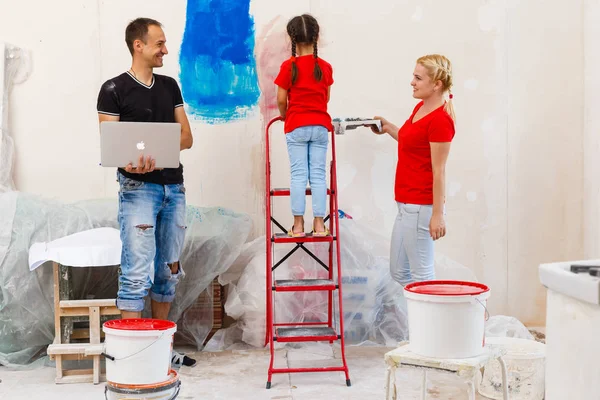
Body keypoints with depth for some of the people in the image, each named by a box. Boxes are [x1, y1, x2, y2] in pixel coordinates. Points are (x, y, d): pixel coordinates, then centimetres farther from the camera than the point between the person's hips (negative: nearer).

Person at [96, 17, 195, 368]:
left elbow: (187, 137, 10)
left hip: (174, 187, 6)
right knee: (138, 272, -11)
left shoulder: (170, 86, 14)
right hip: (138, 188, -6)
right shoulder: (115, 89, -2)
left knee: (169, 272, 11)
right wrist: (131, 162, -27)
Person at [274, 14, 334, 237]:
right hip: (320, 126, 2)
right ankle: (319, 224, 5)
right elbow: (326, 98, 11)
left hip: (296, 126, -2)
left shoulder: (288, 66, -6)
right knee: (318, 175, 4)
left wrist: (285, 116, 17)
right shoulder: (325, 67, 2)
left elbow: (281, 100, -3)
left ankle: (298, 225, 2)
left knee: (299, 175, 1)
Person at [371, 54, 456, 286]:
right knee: (399, 271, 17)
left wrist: (438, 214, -18)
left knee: (421, 273, 0)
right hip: (407, 204, 10)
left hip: (421, 205, -10)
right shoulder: (420, 108, 10)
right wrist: (387, 127, 18)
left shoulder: (440, 120, -18)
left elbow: (439, 171, -19)